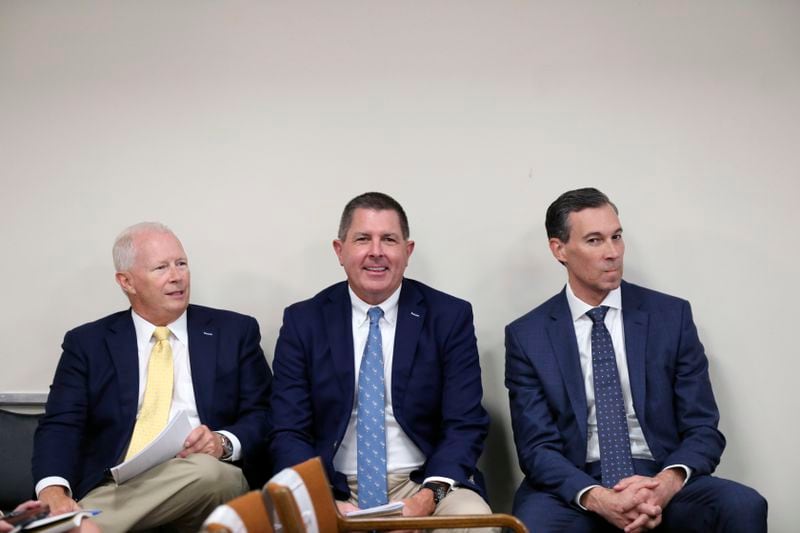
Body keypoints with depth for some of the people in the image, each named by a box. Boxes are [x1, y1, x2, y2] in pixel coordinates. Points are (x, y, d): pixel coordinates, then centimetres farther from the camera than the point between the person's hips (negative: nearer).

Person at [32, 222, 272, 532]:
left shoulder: (235, 331, 13)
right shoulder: (87, 343, 13)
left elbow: (264, 416, 9)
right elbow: (61, 426, 3)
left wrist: (224, 442, -14)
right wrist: (53, 490, -19)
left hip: (207, 479, 3)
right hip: (115, 489, -2)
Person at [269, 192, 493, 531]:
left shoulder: (451, 317, 2)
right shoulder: (303, 321, 4)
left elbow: (466, 425, -2)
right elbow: (289, 434, 0)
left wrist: (429, 497, -20)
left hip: (424, 486, 0)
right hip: (332, 490, 0)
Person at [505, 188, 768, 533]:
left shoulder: (671, 315, 4)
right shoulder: (527, 336, 1)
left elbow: (703, 428, 3)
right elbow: (537, 447, -3)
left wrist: (669, 481, -19)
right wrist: (596, 498, -23)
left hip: (661, 481, 2)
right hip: (574, 488, -1)